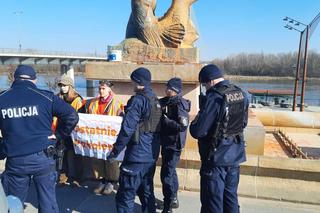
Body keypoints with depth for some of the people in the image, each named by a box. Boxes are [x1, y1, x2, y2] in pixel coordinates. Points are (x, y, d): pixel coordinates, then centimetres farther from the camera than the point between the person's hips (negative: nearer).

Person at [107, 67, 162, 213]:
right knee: (147, 191, 20)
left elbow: (127, 129, -19)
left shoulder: (138, 100, -14)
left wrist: (115, 152, -11)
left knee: (126, 195, 1)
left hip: (137, 156, -9)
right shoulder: (156, 100, 11)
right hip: (152, 155, 9)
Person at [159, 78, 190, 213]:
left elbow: (183, 126, -25)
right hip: (166, 142, 8)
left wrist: (165, 120, -23)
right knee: (171, 172, 21)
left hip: (174, 144, -8)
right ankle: (173, 199, 40)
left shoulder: (180, 105, -17)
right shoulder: (166, 102, 5)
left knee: (166, 175, -3)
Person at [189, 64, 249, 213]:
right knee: (231, 198, 21)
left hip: (216, 158, -7)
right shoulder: (241, 95, 2)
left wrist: (194, 122, -1)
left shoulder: (214, 98, -22)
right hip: (235, 156, 7)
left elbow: (197, 132, -21)